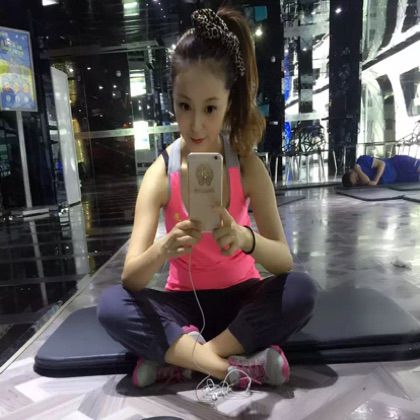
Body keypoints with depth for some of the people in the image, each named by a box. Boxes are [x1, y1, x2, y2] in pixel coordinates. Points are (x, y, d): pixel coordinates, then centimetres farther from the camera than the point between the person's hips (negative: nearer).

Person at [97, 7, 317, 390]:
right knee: (112, 305, -25)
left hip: (242, 298, 1)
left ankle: (177, 358, -20)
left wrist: (246, 239, -39)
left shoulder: (248, 166, -14)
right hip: (185, 303, 0)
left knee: (301, 291, -28)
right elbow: (131, 278, -20)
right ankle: (240, 366, -24)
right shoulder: (160, 174, -16)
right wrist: (162, 250, -43)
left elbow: (285, 260, -17)